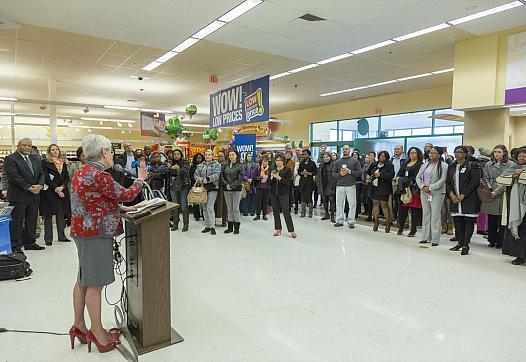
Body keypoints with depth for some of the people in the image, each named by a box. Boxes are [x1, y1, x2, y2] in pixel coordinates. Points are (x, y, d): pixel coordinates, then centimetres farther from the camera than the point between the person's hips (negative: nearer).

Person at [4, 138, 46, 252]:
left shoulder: (35, 159, 15)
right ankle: (16, 246, 8)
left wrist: (39, 185, -9)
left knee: (32, 221, 11)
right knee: (17, 222, 1)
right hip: (18, 196, -6)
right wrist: (29, 188, -18)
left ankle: (30, 243, 21)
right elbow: (14, 176, -15)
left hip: (34, 195, 6)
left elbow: (42, 174, 10)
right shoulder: (10, 159, -6)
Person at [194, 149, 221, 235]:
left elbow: (216, 175, -11)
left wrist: (208, 179, -21)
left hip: (212, 188, -5)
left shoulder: (217, 164, 2)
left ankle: (212, 227, -6)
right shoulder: (200, 165, 15)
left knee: (210, 207, -13)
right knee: (204, 208, 8)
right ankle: (207, 226, 17)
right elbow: (195, 175, 6)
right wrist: (201, 180, -13)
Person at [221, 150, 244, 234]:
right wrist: (226, 184, -9)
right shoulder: (225, 166, 10)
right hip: (226, 190, 4)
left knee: (235, 208, -2)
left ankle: (236, 227, 6)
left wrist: (232, 186, -14)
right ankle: (230, 226, 16)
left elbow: (240, 178, -8)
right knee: (229, 208, 9)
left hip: (236, 189, -4)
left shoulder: (239, 166, -2)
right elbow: (222, 176, 6)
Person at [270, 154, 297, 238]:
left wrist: (278, 177, -24)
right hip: (273, 193, 5)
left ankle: (291, 231, -3)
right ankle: (278, 229, 19)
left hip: (283, 194, -4)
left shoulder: (287, 170, -2)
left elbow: (287, 181, -13)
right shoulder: (273, 170, 9)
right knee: (276, 212, 8)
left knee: (286, 212, -8)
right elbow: (269, 182, 7)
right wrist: (271, 177, -13)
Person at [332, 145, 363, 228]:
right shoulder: (338, 162, 13)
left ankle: (351, 221, 7)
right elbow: (333, 174, 10)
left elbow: (360, 172, 0)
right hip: (340, 186, 2)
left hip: (351, 186, -2)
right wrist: (340, 174, -9)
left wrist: (350, 171, -11)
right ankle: (339, 220, 14)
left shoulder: (355, 161, 6)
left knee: (352, 204, -2)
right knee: (339, 203, 4)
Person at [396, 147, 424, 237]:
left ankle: (413, 230, 7)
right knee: (402, 209, 5)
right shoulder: (405, 163, 20)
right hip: (403, 189, 5)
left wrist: (410, 182, -20)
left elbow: (417, 176, -11)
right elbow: (399, 173, 15)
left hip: (414, 189, -5)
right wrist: (398, 178, -4)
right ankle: (400, 229, 15)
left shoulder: (420, 164, -1)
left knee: (414, 210, -1)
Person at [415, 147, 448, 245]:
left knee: (435, 215, -4)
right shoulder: (424, 165, 14)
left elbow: (442, 180, -12)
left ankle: (435, 239, 2)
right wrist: (422, 187, -7)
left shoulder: (443, 166, -4)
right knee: (425, 214, 9)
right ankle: (425, 237, 16)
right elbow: (418, 177, 10)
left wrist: (430, 188, -16)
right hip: (424, 193, 6)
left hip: (437, 193, -5)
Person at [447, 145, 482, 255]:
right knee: (457, 220, 9)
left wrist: (463, 195, -15)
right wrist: (451, 194, -6)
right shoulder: (451, 167, 14)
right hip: (455, 198, 5)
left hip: (469, 199, -5)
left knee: (469, 221, -2)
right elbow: (448, 182, 11)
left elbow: (475, 182, -11)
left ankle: (466, 245, 4)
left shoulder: (473, 166, -3)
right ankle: (460, 243, 19)